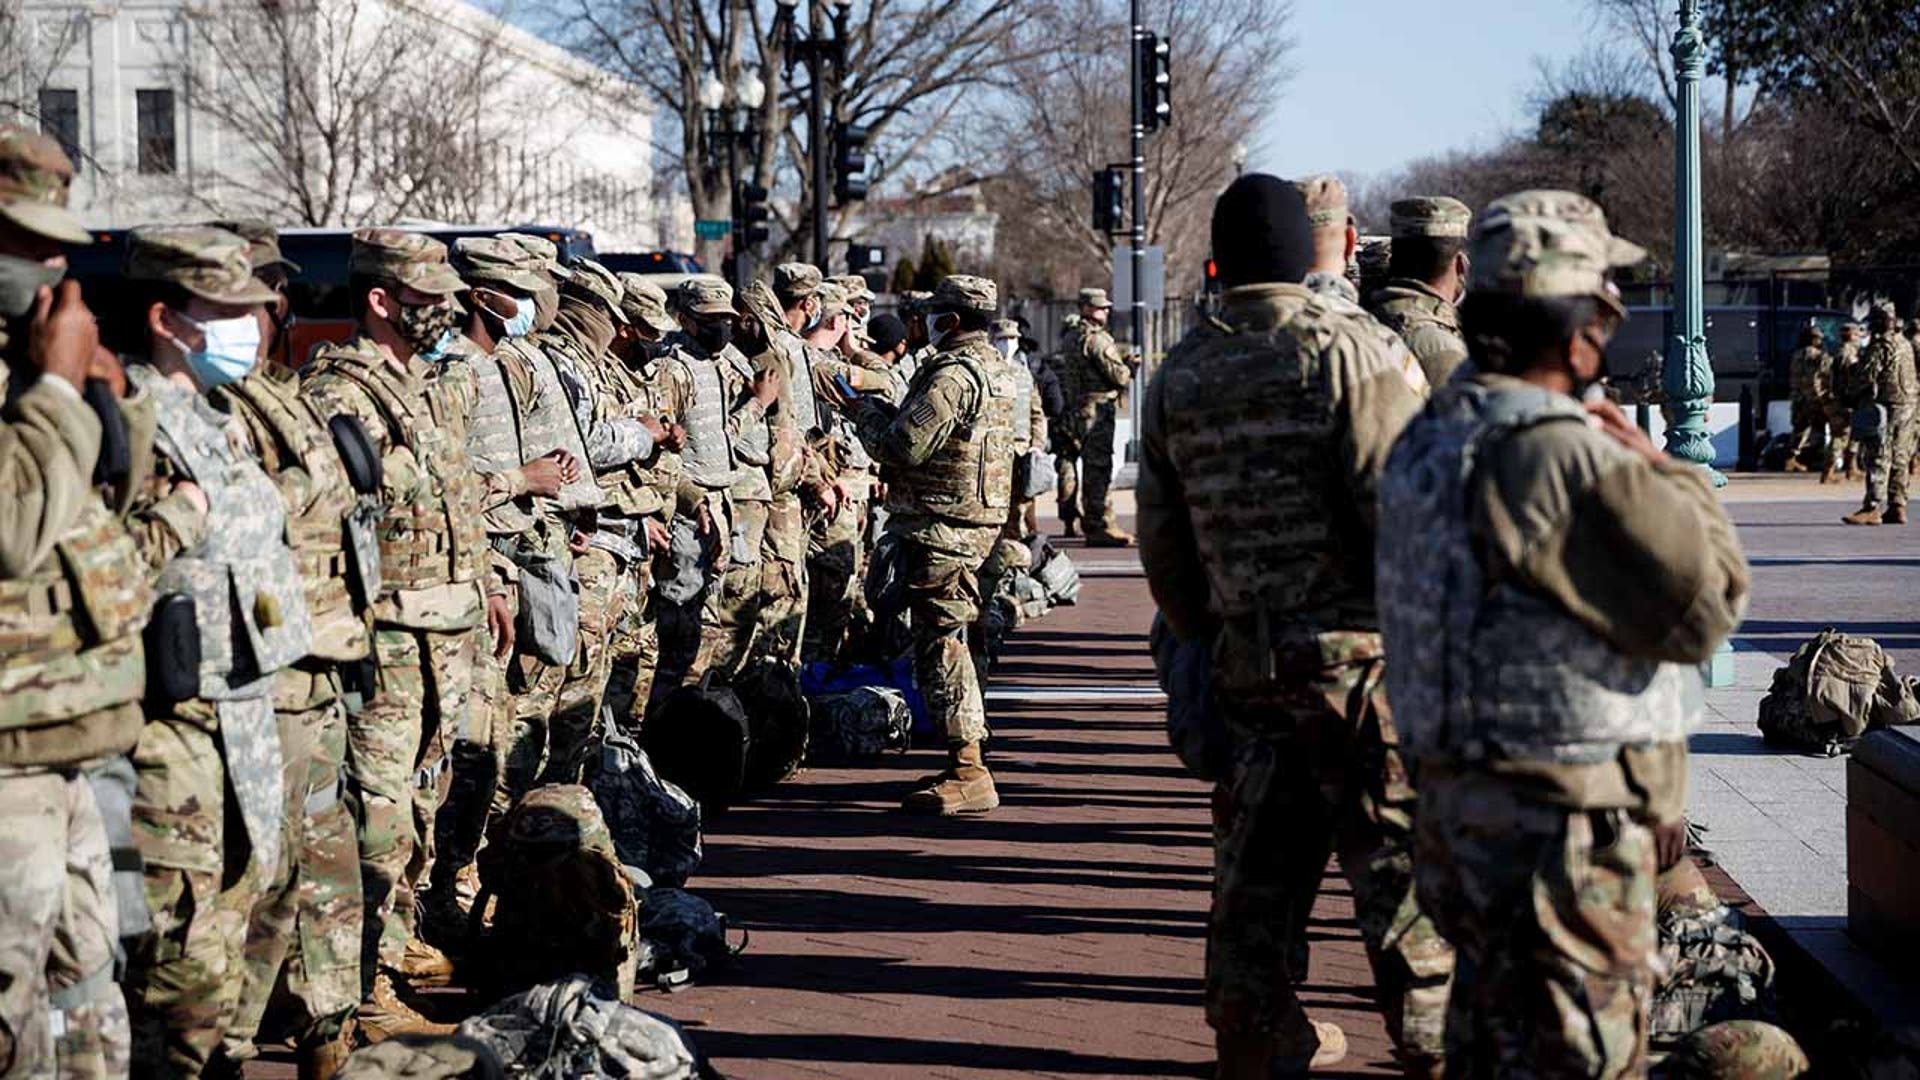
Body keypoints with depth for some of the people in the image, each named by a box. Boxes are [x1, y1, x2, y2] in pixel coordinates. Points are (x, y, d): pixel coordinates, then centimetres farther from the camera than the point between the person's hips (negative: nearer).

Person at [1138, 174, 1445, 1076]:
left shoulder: (1178, 378, 9)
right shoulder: (1347, 351, -10)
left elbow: (1161, 540, 13)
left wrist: (1198, 639, 24)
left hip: (1243, 657, 5)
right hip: (1356, 650, -5)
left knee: (1259, 852, 13)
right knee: (1397, 846, 3)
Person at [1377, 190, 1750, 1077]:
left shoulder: (1429, 438, 9)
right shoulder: (1560, 454, -22)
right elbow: (1703, 606, -18)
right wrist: (1663, 471, -6)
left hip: (1453, 799, 10)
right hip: (1561, 833, -10)